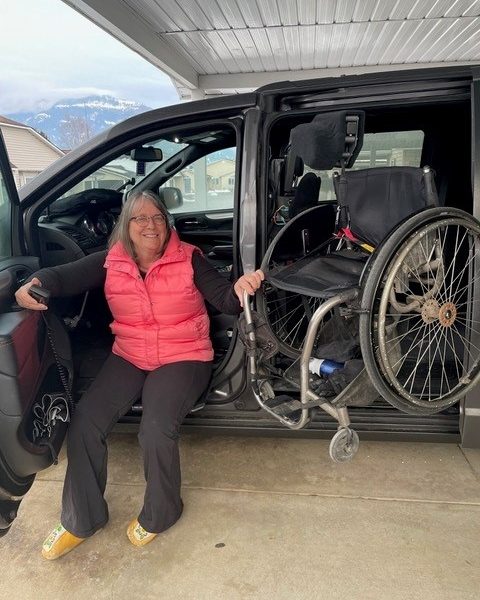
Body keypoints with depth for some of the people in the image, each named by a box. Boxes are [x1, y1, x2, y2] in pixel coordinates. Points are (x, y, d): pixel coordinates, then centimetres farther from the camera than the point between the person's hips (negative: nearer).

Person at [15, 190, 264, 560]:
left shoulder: (188, 259, -7)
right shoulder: (111, 262, 0)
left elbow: (225, 301, -13)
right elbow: (65, 275, -11)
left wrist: (239, 290, -37)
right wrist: (34, 285, -34)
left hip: (183, 358, -3)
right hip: (129, 357, 4)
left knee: (156, 431, -25)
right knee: (85, 422, -12)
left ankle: (159, 515, 6)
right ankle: (81, 520, 10)